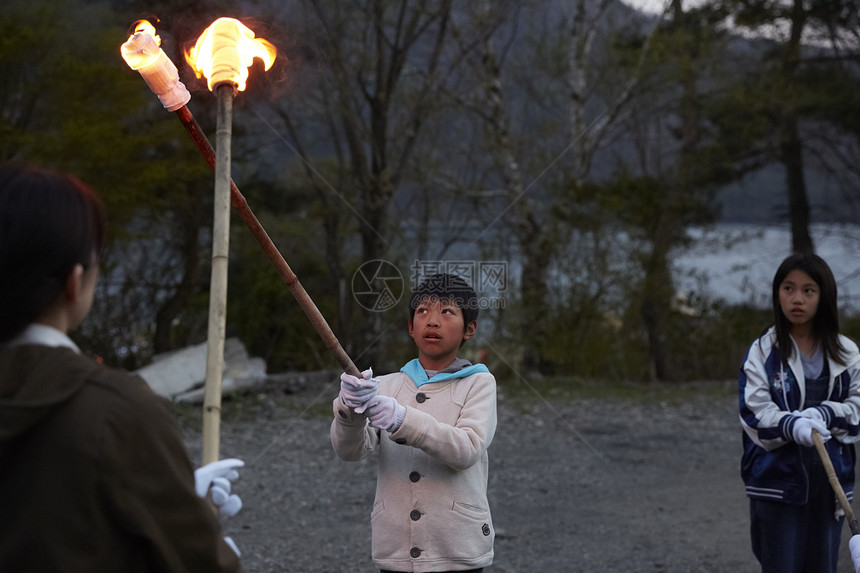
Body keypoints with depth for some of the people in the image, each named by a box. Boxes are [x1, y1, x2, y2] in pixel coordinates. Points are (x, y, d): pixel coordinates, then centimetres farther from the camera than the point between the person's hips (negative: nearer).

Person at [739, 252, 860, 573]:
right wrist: (792, 425, -28)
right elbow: (754, 412, -10)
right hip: (777, 479, -3)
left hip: (830, 480, 3)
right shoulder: (762, 352, -3)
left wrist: (825, 414, -17)